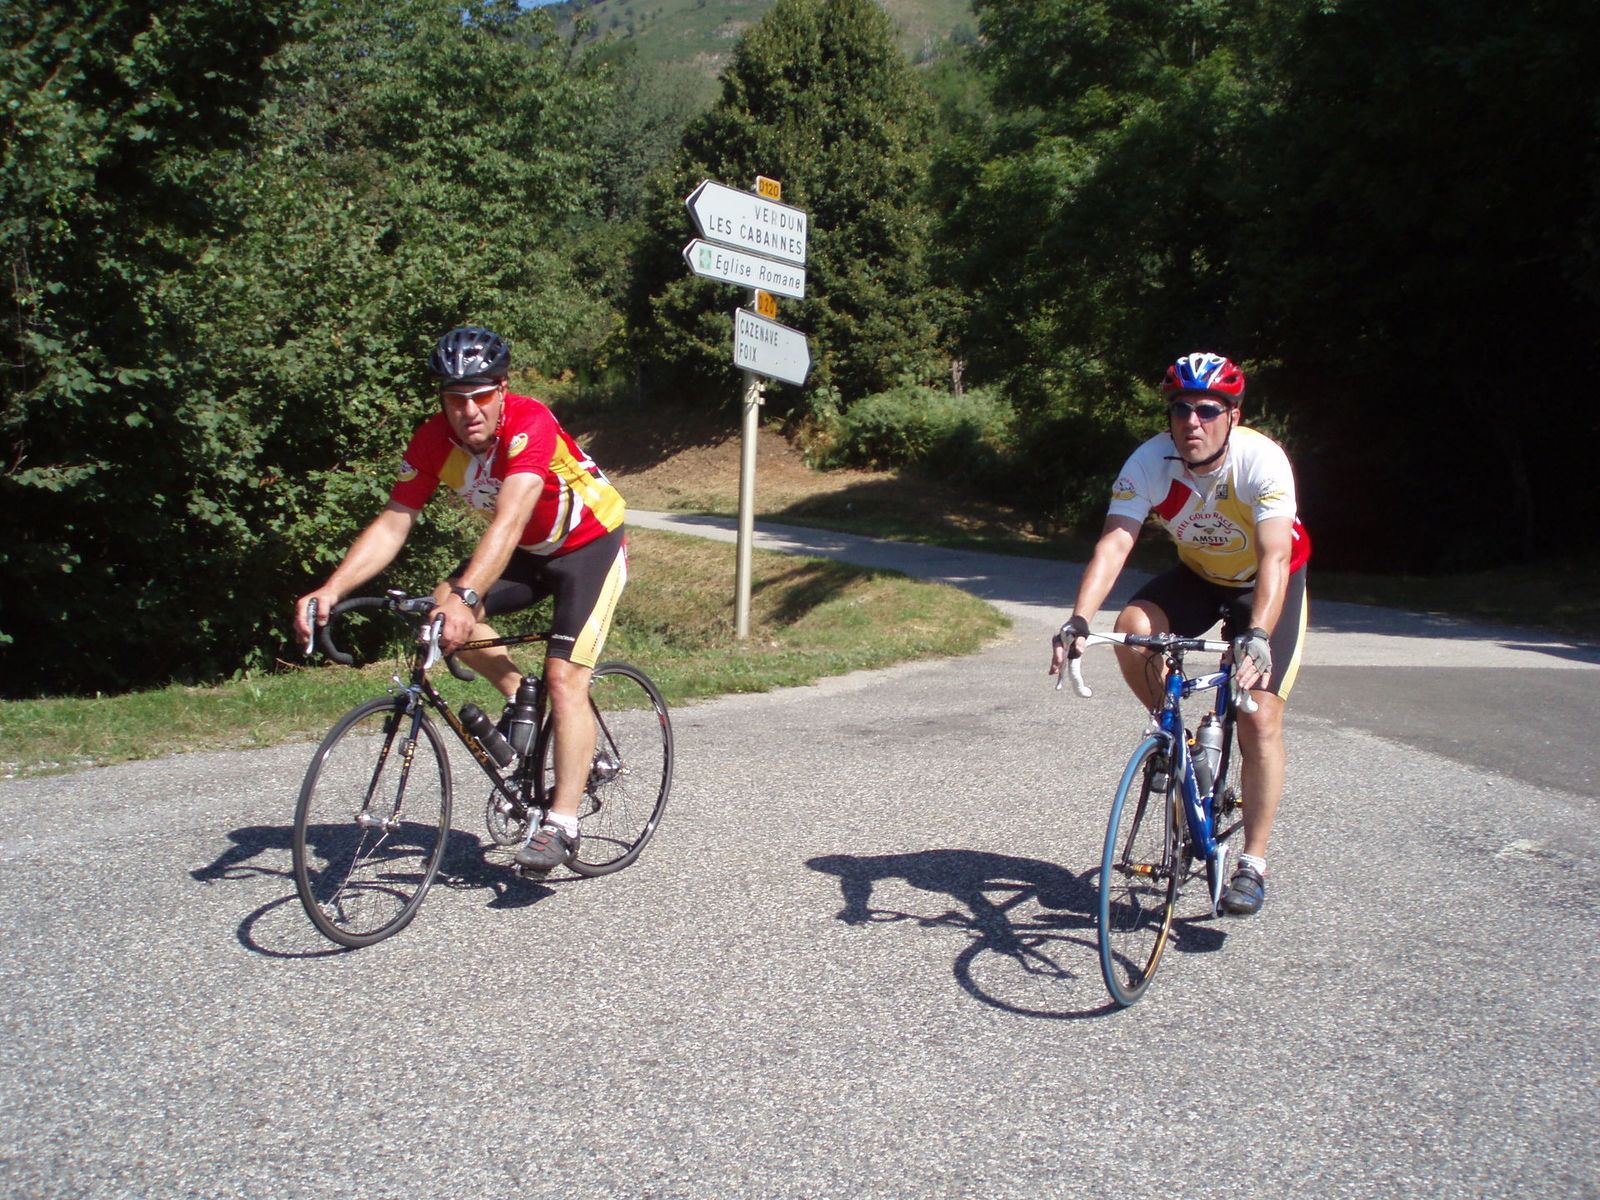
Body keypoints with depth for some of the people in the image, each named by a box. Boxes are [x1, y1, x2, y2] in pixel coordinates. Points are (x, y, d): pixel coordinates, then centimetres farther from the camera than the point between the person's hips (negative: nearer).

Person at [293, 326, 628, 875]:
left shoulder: (530, 424, -33)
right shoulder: (434, 439, -16)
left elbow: (508, 521, -45)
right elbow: (392, 524, -17)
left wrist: (465, 597, -58)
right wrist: (331, 589, -30)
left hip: (591, 545, -6)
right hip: (528, 550, 6)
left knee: (563, 677, -17)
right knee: (442, 612, -14)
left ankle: (561, 825, -12)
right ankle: (520, 700, 8)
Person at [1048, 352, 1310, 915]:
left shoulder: (1262, 460, -32)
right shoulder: (1150, 462, -25)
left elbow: (1274, 557, -41)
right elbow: (1114, 544, -35)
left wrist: (1257, 636, -57)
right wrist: (1078, 621, -51)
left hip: (1267, 582, -3)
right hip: (1197, 573, 3)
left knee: (1260, 719, -13)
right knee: (1132, 629, -28)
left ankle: (1253, 865, 1)